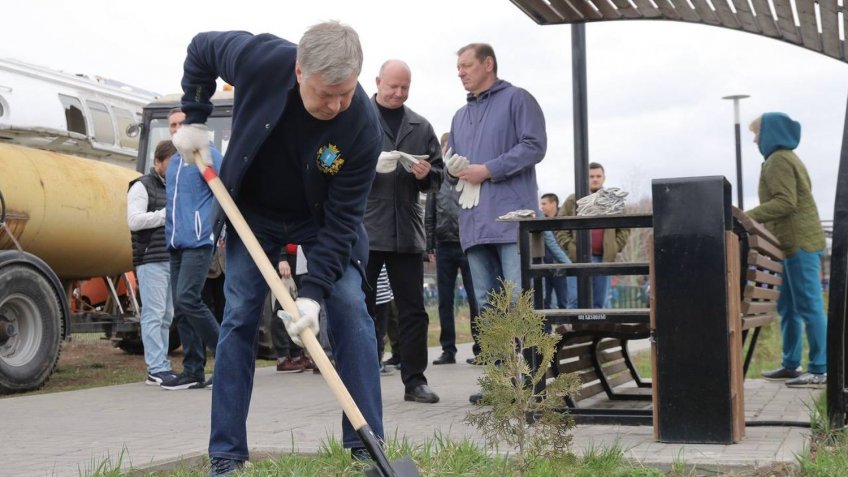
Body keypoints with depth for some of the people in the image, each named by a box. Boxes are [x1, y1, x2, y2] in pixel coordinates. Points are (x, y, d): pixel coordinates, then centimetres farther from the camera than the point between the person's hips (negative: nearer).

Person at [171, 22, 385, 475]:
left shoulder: (364, 127, -32)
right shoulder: (258, 58, -30)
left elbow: (341, 218, -27)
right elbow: (200, 48, -7)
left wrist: (314, 290, -35)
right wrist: (194, 118, -12)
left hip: (324, 218, -1)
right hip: (254, 210, 1)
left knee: (349, 308, -11)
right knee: (239, 316, -2)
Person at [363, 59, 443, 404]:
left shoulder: (421, 127, 15)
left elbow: (438, 174, 17)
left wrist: (426, 174, -5)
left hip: (406, 231, 3)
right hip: (364, 229, -3)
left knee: (413, 310, 6)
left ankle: (415, 380, 14)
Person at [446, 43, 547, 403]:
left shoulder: (517, 100, 4)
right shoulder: (461, 116, 25)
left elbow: (534, 146, -8)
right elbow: (454, 164, 29)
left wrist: (488, 170, -13)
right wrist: (453, 171, 5)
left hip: (511, 217, -7)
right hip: (474, 221, 7)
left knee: (519, 301, -11)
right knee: (486, 304, 7)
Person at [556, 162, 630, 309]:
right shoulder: (573, 201, 6)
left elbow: (624, 229, 15)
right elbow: (560, 228, 6)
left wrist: (615, 248, 3)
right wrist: (570, 247, -4)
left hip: (605, 258, 3)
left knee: (600, 302, 5)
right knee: (579, 299, -10)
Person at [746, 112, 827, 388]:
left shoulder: (778, 160, -10)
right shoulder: (787, 158, 23)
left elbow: (786, 203, -20)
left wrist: (748, 217, -22)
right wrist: (756, 218, 19)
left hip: (799, 243, -11)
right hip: (797, 242, 11)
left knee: (809, 306, -10)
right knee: (788, 307, 13)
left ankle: (820, 370, -10)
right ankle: (791, 364, 18)